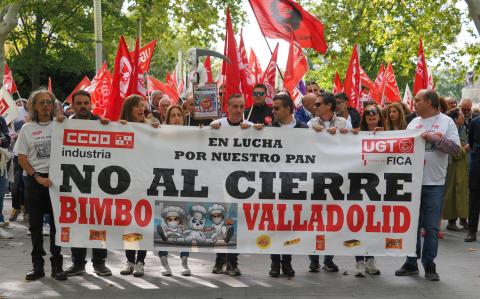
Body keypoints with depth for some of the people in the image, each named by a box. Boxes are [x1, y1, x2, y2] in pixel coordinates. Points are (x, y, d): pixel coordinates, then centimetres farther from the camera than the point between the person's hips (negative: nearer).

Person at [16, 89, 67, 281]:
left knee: (57, 223, 0)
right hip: (35, 180, 1)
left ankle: (57, 266, 7)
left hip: (56, 178, -1)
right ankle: (37, 266, 15)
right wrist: (37, 177, -8)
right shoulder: (27, 128, 6)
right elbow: (22, 158, 3)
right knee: (35, 224, 6)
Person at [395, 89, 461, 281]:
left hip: (434, 183, -4)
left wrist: (434, 138, -16)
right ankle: (411, 263, 19)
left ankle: (429, 265, 10)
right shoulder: (414, 123, 12)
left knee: (431, 227, 1)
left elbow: (455, 148, -8)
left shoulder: (446, 122, 1)